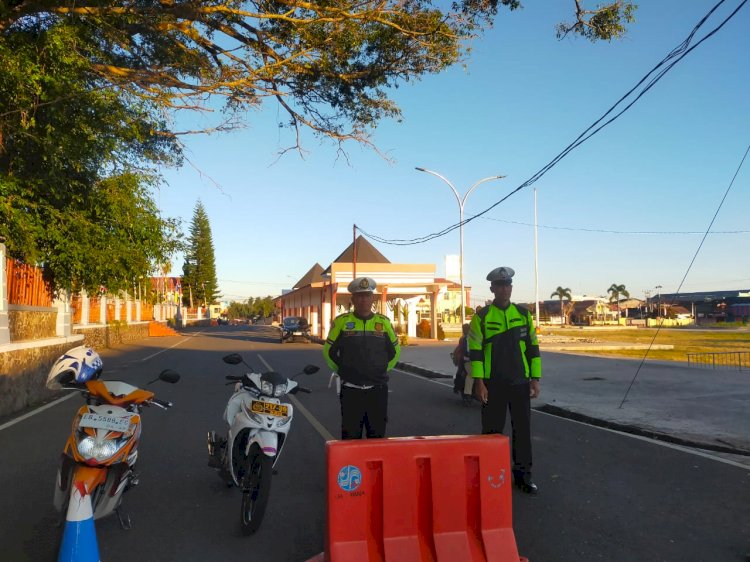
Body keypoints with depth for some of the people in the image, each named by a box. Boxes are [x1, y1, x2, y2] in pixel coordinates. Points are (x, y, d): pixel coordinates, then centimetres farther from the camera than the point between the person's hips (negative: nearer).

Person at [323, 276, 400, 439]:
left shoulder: (384, 322, 5)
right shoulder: (341, 321, -1)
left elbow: (395, 351, 18)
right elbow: (329, 351, 9)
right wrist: (342, 371, 8)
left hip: (378, 389, 2)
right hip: (350, 390, -2)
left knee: (378, 436, 9)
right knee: (350, 436, 4)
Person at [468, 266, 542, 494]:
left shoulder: (523, 314, 6)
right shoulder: (482, 317, -3)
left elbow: (532, 347, 8)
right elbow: (475, 350, -5)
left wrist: (535, 379, 4)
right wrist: (479, 382, -10)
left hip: (520, 383, 3)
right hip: (493, 385, -2)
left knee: (523, 430, 8)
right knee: (492, 430, 6)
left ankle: (523, 474, 21)